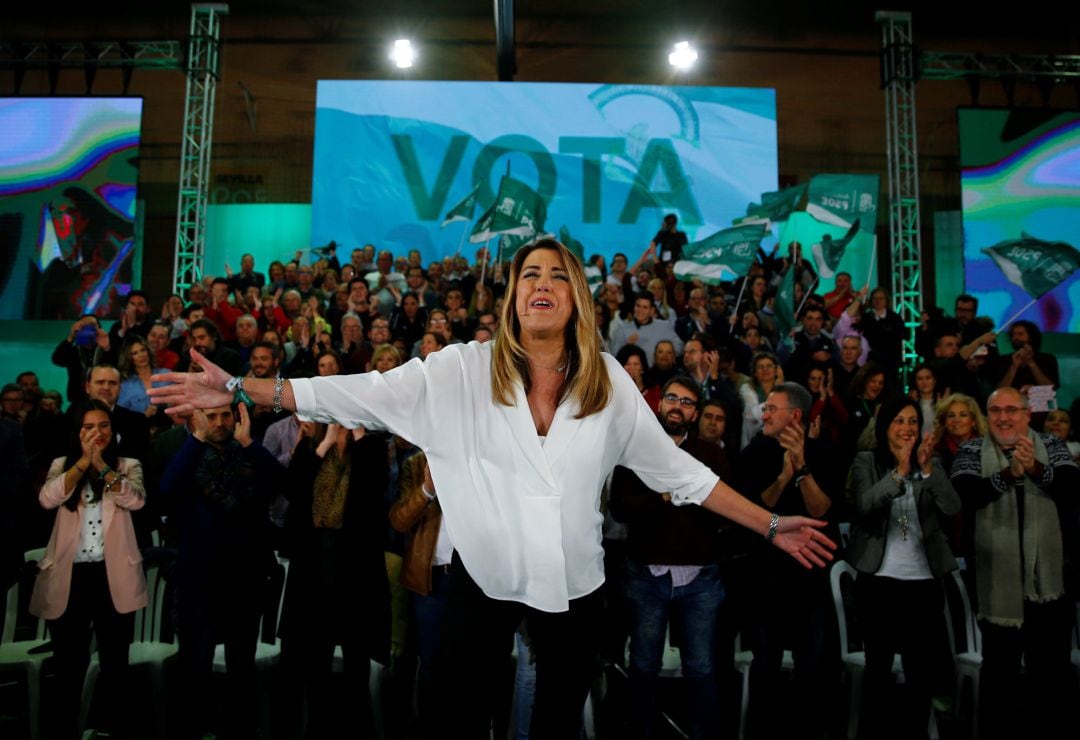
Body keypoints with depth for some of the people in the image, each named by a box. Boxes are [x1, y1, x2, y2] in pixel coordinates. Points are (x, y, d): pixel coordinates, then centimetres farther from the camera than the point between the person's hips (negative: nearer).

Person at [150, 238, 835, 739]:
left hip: (575, 581, 2)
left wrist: (770, 526, -2)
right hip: (486, 573, -1)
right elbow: (364, 395, -15)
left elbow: (673, 467, -1)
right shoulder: (465, 370, -10)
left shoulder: (608, 381, -5)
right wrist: (241, 389, -22)